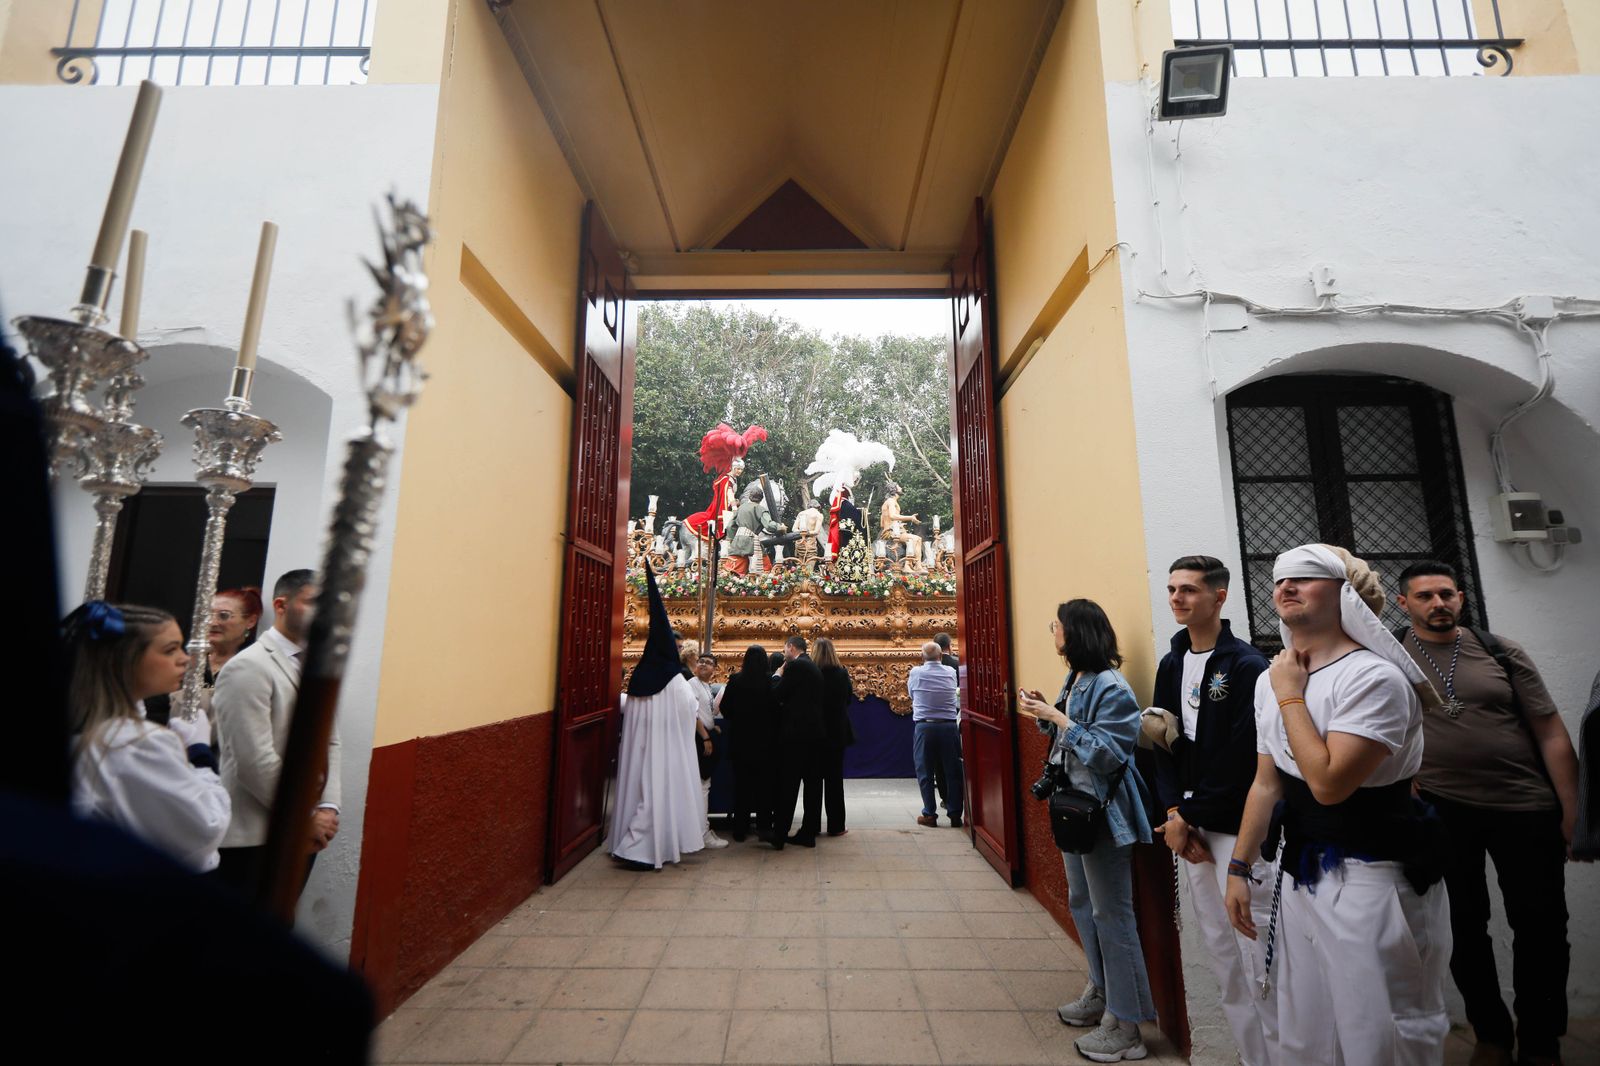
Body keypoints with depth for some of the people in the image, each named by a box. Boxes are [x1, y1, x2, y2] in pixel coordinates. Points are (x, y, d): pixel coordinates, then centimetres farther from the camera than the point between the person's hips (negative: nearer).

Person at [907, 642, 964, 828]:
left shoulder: (916, 672, -3)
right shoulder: (951, 672, 3)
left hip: (924, 727, -2)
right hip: (949, 726, 2)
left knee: (925, 772, 8)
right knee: (953, 771, 10)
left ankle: (929, 814, 12)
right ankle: (955, 814, 15)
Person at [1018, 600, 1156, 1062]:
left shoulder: (1110, 687, -21)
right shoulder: (1073, 680, 7)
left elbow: (1107, 752, -25)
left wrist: (1059, 718, -25)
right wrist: (1046, 716, 0)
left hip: (1102, 813, -10)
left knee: (1111, 914, 2)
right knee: (1082, 903, 21)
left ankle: (1124, 1026, 17)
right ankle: (1102, 992, 39)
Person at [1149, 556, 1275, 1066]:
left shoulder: (1247, 666, -12)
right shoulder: (1170, 665, 9)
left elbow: (1241, 757, -16)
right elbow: (1163, 743, 9)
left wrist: (1190, 816, -11)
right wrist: (1176, 814, -3)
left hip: (1237, 827, -6)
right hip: (1189, 825, 7)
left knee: (1254, 953, -1)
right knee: (1219, 951, 15)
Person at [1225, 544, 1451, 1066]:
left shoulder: (1375, 677, -18)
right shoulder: (1270, 679, 4)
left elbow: (1328, 782, -27)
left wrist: (1291, 696, -19)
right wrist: (1239, 868, 11)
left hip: (1371, 879, -7)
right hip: (1300, 874, 7)